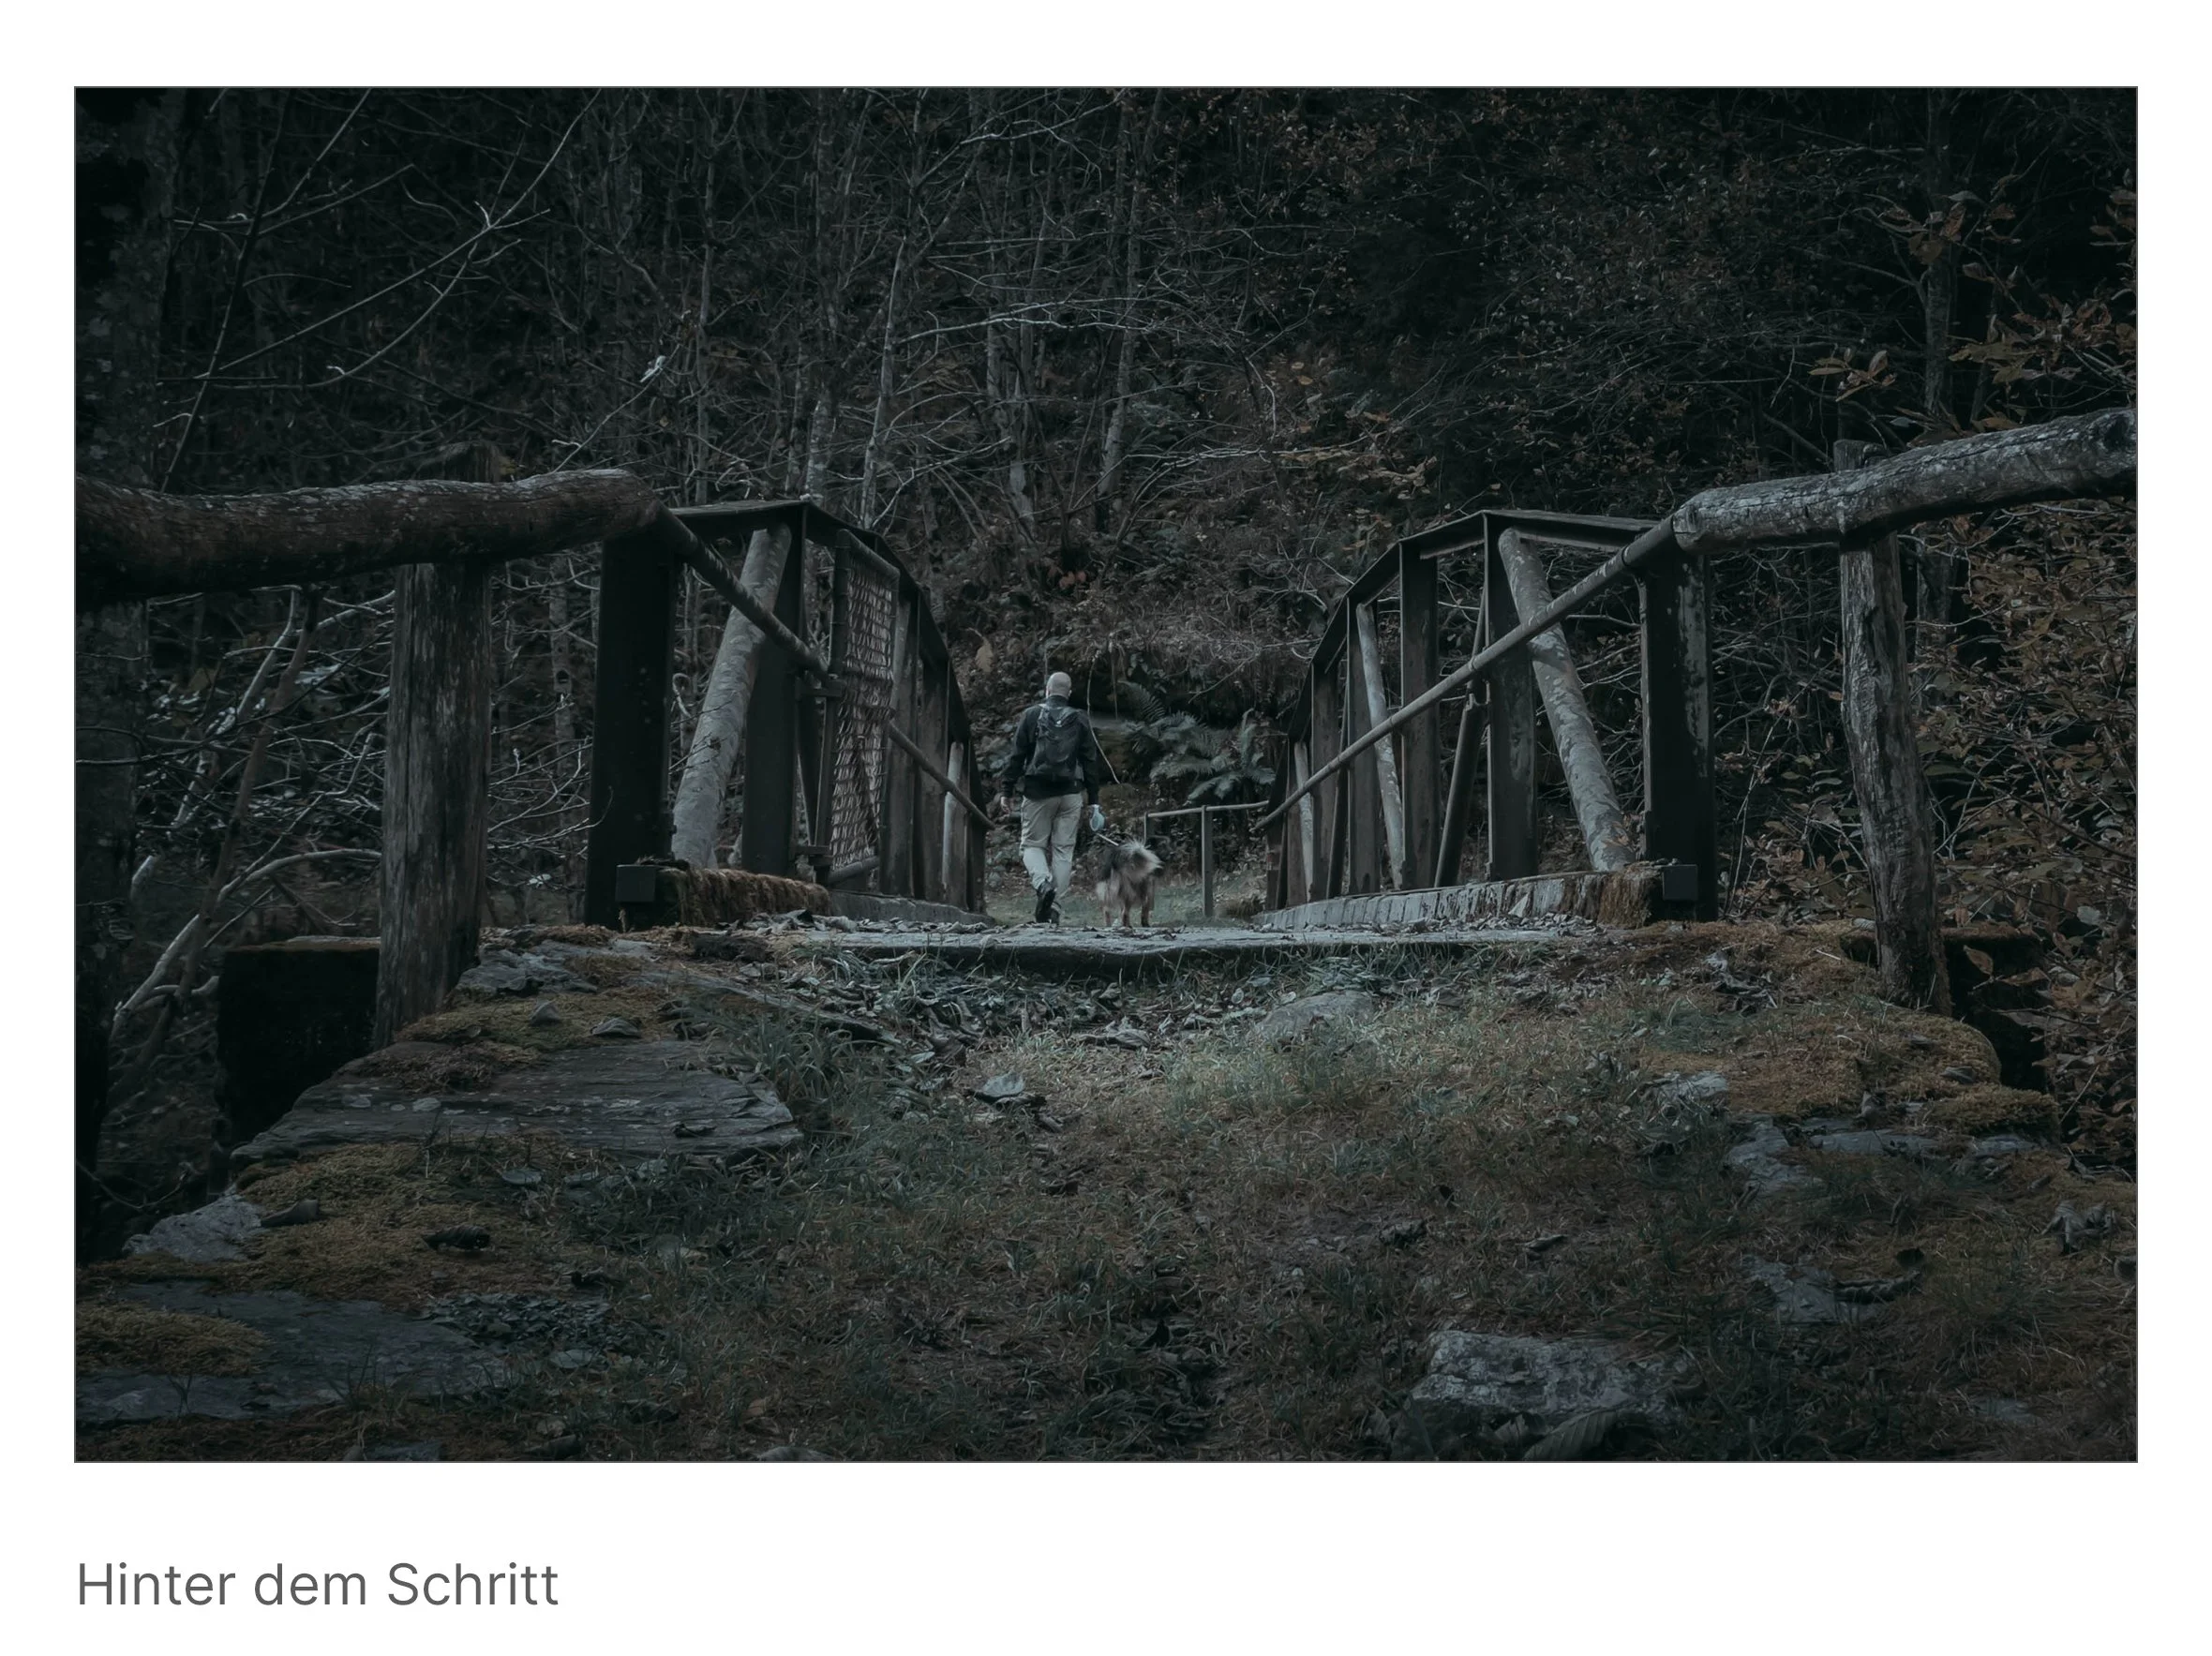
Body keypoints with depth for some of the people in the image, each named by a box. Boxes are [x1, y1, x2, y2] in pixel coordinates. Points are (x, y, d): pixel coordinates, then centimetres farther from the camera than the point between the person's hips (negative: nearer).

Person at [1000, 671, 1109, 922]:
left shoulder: (1032, 716, 1)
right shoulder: (1080, 720, 7)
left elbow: (1017, 756, 0)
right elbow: (1091, 762, 6)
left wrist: (1008, 790, 6)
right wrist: (1093, 800, 9)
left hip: (1037, 791, -2)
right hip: (1071, 793, 2)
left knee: (1032, 844, 8)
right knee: (1064, 850, 5)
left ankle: (1043, 882, -20)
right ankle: (1055, 906, 1)